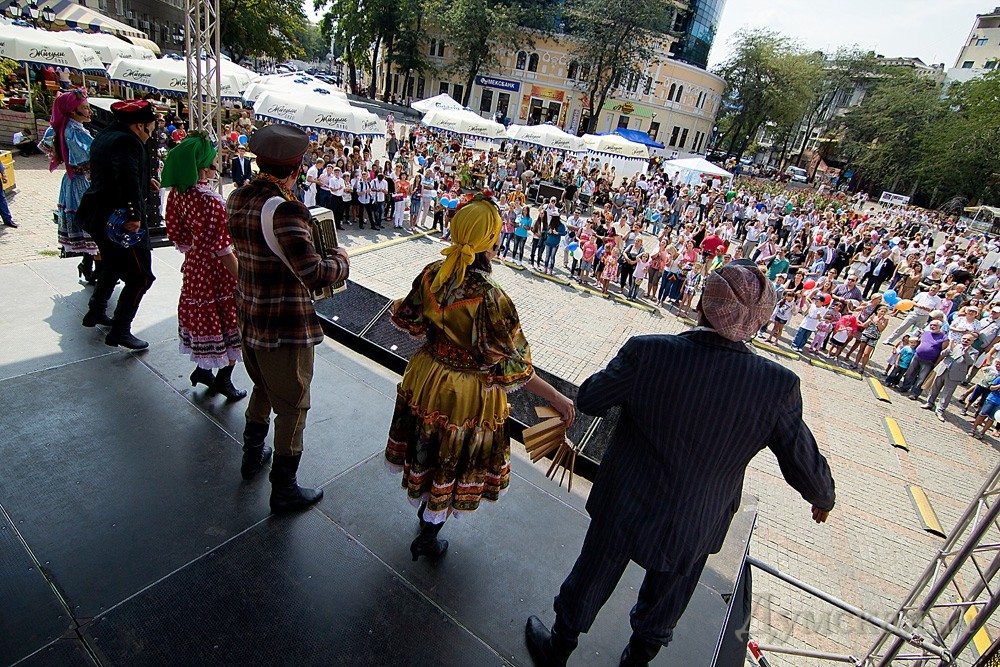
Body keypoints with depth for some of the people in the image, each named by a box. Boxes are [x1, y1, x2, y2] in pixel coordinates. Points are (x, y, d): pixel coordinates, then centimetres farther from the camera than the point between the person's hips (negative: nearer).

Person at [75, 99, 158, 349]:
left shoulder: (104, 137, 14)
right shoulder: (128, 142, -17)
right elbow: (128, 180, -32)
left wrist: (145, 181, 22)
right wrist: (134, 216, -33)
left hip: (98, 215, 11)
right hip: (120, 221, -11)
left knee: (112, 266, 28)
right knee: (140, 277, -6)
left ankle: (96, 312, 41)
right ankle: (120, 331, -4)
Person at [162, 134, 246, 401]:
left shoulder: (177, 193, -1)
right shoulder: (211, 201, -26)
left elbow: (176, 233, 9)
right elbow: (222, 249, -25)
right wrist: (242, 279, -19)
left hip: (195, 264, 8)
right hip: (218, 270, -8)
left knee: (203, 317, 21)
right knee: (229, 321, 8)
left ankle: (203, 369, 35)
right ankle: (223, 378, 19)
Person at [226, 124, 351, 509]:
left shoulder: (237, 199, 3)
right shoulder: (285, 208, -24)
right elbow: (313, 275, -30)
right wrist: (341, 260, -11)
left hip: (248, 316, 9)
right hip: (285, 326, -8)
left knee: (263, 388, 29)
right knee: (291, 407, 8)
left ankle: (252, 456, 49)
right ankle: (284, 490, 24)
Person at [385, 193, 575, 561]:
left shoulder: (431, 274, -15)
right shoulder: (491, 299, -31)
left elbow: (408, 321, 3)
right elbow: (512, 367, -25)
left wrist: (397, 307, 27)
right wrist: (557, 398, -15)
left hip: (427, 381, 6)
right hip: (467, 397, -5)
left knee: (428, 455, 29)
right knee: (451, 465, 20)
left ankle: (425, 513, 57)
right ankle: (428, 537, 42)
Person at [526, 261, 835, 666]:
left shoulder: (647, 352, -28)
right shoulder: (779, 386, -23)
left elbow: (589, 400, -13)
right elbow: (804, 466, -7)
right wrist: (823, 498, 16)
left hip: (624, 508, -1)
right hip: (695, 529, 1)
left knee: (589, 583, 26)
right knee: (663, 606, 30)